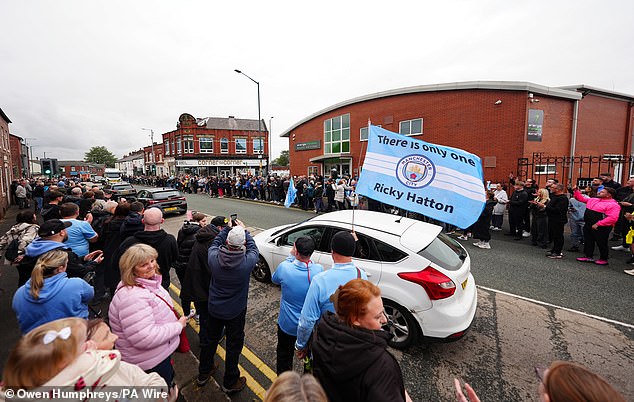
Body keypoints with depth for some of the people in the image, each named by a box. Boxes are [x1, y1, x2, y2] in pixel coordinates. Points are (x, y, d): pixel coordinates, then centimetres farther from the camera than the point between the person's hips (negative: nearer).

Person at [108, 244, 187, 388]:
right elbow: (144, 338, -35)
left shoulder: (149, 281, -3)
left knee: (169, 378, 32)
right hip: (151, 362, -9)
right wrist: (178, 326, -26)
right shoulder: (132, 296, -34)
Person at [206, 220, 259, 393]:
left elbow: (214, 244, 0)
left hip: (214, 309, 4)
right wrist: (244, 230, 0)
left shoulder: (214, 257, -24)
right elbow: (254, 249, -7)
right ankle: (230, 383, 35)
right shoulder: (247, 262, -30)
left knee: (211, 340, 27)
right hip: (235, 312, -3)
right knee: (233, 346, 17)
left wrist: (227, 228, 5)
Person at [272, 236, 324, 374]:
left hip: (288, 324, -2)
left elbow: (274, 279, -4)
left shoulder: (284, 267, -28)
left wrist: (291, 257, -6)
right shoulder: (319, 270, -24)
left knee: (284, 354, 25)